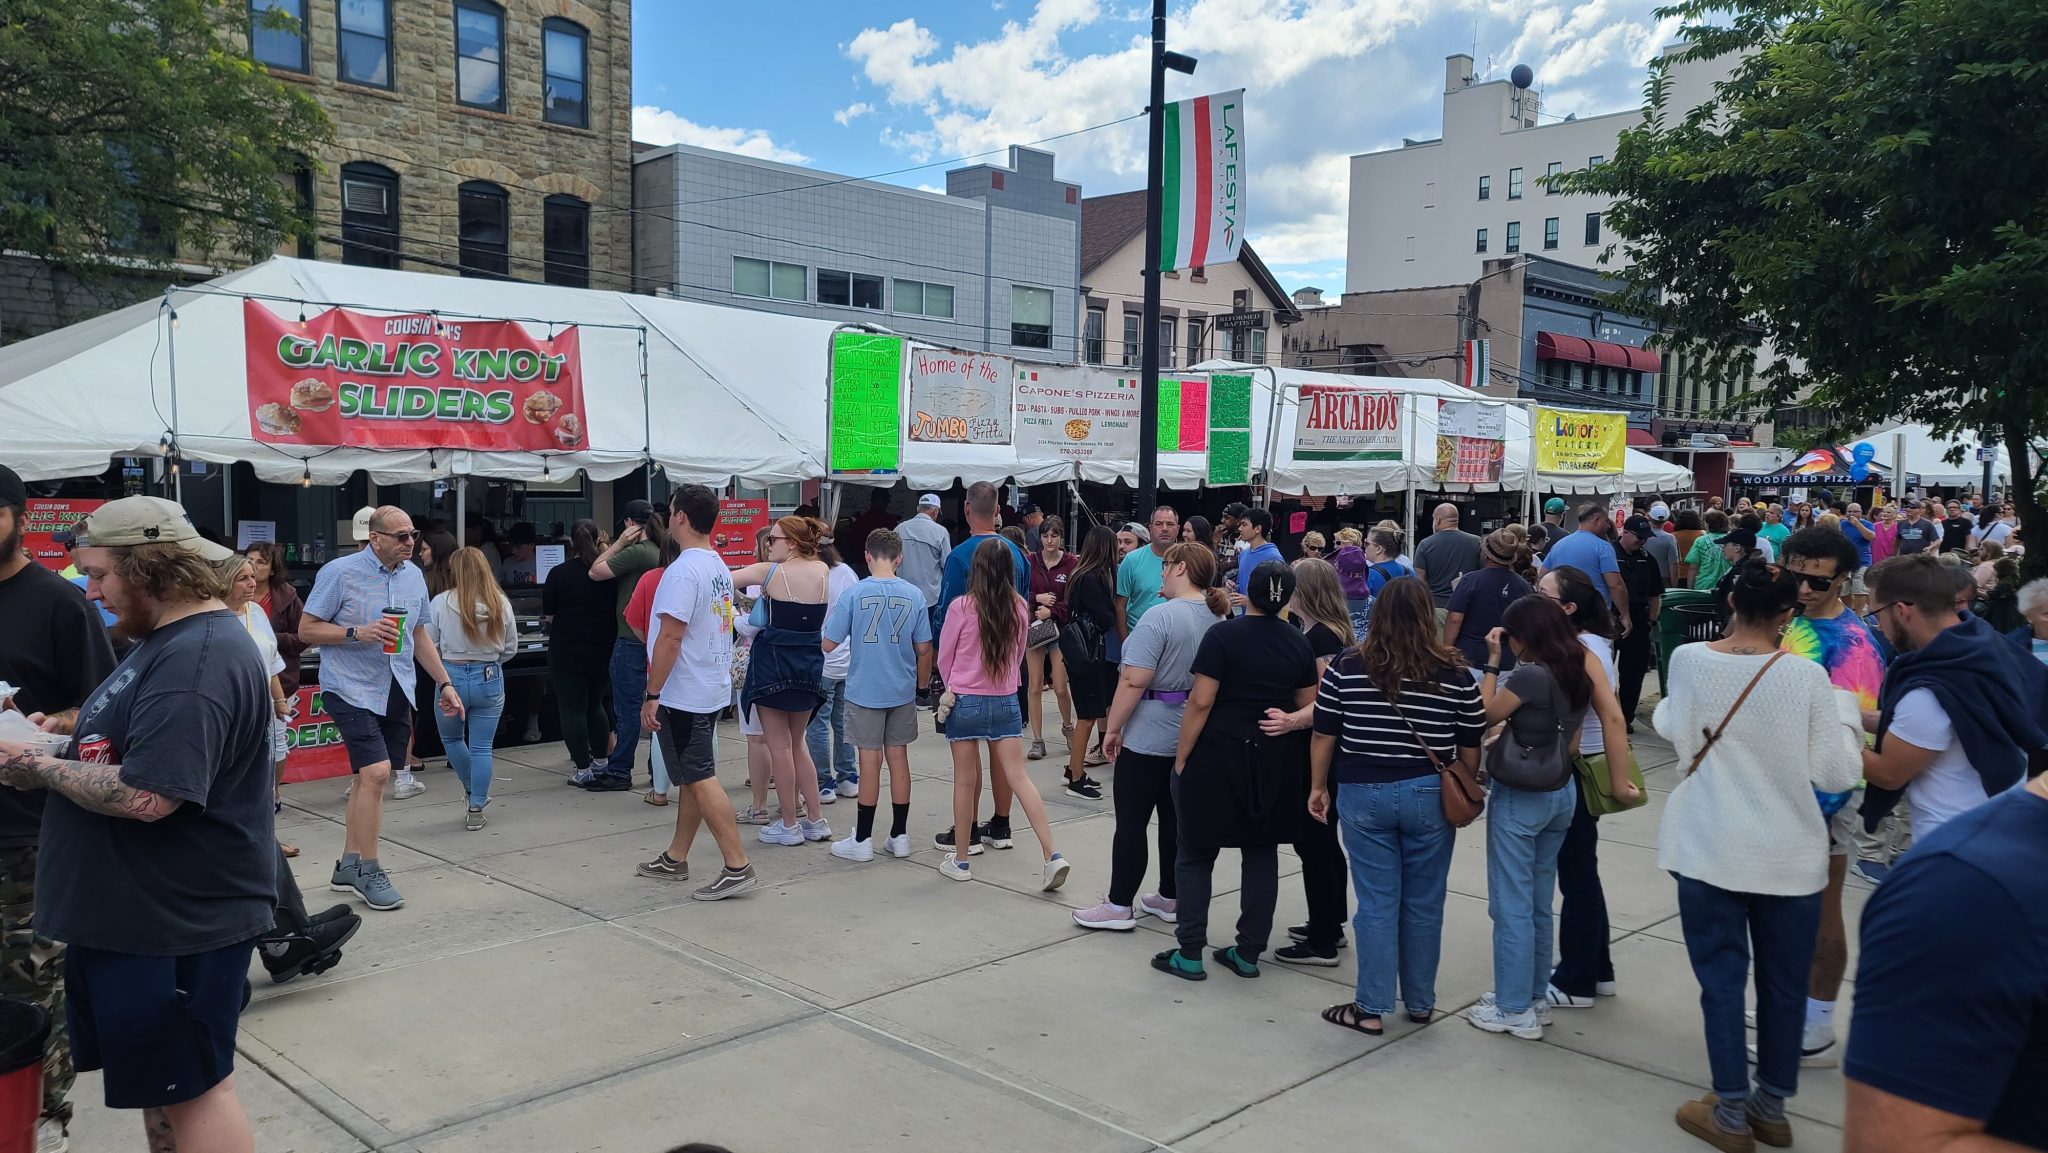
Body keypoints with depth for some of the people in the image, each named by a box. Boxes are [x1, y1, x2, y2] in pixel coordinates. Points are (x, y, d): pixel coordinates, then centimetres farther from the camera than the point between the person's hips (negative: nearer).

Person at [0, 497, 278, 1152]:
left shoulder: (198, 657, -22)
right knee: (159, 1081, 19)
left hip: (179, 922, -10)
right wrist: (75, 731, 8)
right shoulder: (168, 639, 12)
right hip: (138, 910, 10)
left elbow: (145, 797, -28)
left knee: (192, 1087, 2)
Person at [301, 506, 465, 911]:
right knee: (376, 773, -16)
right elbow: (307, 629, -7)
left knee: (369, 778, 11)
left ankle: (348, 865, 23)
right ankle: (368, 872, -4)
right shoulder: (339, 573, -8)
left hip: (397, 693, 6)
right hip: (352, 690, -6)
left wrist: (444, 683, 15)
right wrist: (358, 633, -20)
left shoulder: (414, 576, 10)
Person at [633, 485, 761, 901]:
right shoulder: (719, 567, 11)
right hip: (711, 690, 10)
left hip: (683, 695, -10)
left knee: (700, 779, -6)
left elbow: (670, 637, -23)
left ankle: (737, 866, -5)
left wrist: (652, 695, -18)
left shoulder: (683, 570, -20)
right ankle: (675, 859, 28)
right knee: (693, 777, 16)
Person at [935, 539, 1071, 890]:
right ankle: (1053, 856, -6)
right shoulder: (1019, 607, -2)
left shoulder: (961, 607, -12)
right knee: (1020, 778, 2)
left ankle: (960, 860, 17)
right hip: (1006, 701, 3)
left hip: (966, 701, -3)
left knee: (966, 781, 6)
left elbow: (944, 658, 0)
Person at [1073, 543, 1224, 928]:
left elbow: (1134, 681, -22)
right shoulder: (1216, 619, 5)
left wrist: (1113, 727, -13)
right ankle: (1169, 898, 23)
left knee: (1131, 821, 1)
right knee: (1176, 819, 15)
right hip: (1193, 736, 8)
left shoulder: (1161, 616, -19)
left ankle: (1120, 906, 6)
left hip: (1149, 737, -8)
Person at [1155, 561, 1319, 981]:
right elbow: (1308, 706, 7)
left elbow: (1201, 701, -15)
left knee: (1197, 854, 5)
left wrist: (1181, 758, -9)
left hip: (1217, 757, -4)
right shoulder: (1298, 643, 3)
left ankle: (1189, 954, 7)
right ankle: (1249, 953, 17)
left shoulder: (1222, 636, -12)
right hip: (1275, 764, 5)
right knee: (1262, 853, 13)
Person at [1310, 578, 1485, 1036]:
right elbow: (1470, 747, 2)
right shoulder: (1454, 673, -4)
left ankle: (1371, 1009, 11)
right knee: (1423, 903, 13)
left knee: (1376, 902, 6)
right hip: (1429, 795, 1)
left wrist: (1318, 787, 12)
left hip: (1364, 794, 0)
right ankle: (1420, 1003, 26)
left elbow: (1324, 735, 0)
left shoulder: (1347, 666, -5)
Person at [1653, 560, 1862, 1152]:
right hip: (1789, 856, 0)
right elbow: (1837, 775, -8)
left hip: (1709, 851, 0)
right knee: (1783, 982, 15)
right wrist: (1845, 710, 6)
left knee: (1721, 977, 10)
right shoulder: (1808, 678, -13)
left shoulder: (1688, 660, -9)